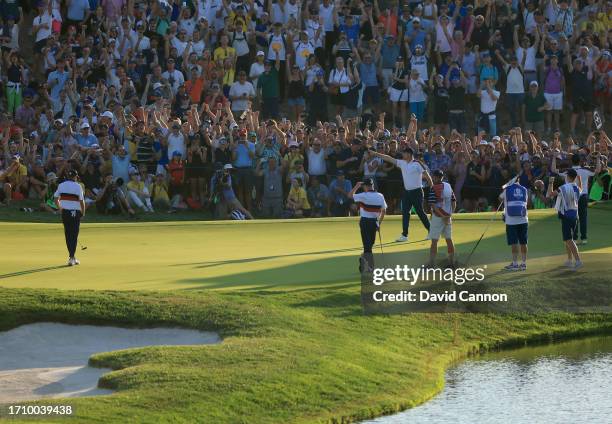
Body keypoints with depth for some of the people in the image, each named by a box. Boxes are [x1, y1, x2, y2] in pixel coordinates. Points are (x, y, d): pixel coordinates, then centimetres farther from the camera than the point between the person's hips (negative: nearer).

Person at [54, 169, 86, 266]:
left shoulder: (61, 185, 6)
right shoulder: (78, 186, -7)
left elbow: (56, 199, 9)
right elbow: (82, 201, -8)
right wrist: (83, 212, 5)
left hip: (65, 212, 4)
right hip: (75, 212, -4)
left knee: (68, 234, 12)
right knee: (74, 235, -1)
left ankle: (72, 257, 17)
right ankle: (71, 257, -10)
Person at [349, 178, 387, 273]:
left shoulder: (364, 196, -12)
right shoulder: (380, 196, 2)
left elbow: (350, 195, -2)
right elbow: (383, 211, 8)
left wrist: (357, 186, 10)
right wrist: (379, 223, 17)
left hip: (365, 221, -4)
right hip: (375, 222, 4)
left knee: (367, 243, -3)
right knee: (371, 242, 16)